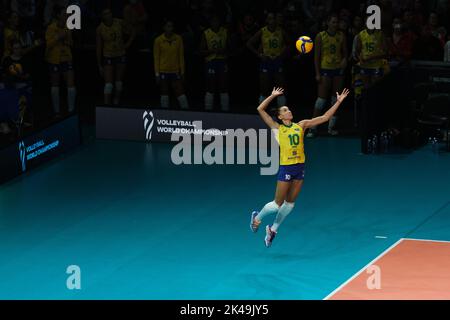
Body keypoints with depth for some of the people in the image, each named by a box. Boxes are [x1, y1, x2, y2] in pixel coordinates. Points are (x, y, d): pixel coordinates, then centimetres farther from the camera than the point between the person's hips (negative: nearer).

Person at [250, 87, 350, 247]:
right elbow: (260, 109, -8)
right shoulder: (277, 128, -1)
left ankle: (273, 229, 27)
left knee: (290, 203, 11)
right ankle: (257, 217, 26)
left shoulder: (301, 125, 10)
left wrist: (338, 102, 6)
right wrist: (273, 96, -3)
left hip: (300, 167, 5)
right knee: (277, 204, 0)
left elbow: (325, 117, 9)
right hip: (286, 168, -5)